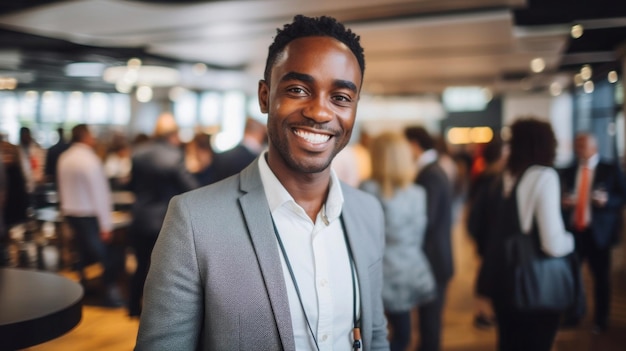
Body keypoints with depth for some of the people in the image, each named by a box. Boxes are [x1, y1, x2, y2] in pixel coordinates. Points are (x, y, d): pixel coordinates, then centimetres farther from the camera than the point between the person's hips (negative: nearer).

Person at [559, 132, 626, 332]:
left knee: (601, 276, 7)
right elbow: (562, 198, 11)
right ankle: (573, 313, 20)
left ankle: (601, 319, 20)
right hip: (572, 230, 3)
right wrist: (563, 202, -12)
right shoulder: (567, 172, 11)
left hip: (598, 231, -3)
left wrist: (607, 200, -21)